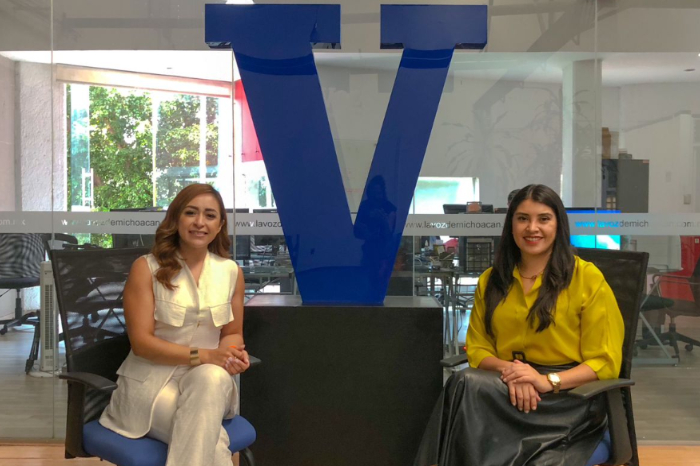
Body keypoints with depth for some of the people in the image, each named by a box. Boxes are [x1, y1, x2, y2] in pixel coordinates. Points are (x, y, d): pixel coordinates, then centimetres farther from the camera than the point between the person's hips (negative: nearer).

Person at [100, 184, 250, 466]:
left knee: (214, 377, -36)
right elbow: (141, 342, -13)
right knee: (213, 443, -31)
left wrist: (232, 352, -14)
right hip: (152, 381, -3)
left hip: (207, 382, 4)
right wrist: (204, 355, -24)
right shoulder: (146, 268, -8)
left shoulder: (231, 272, 2)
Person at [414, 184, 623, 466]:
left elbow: (604, 362, -3)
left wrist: (549, 381, -20)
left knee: (467, 385, -31)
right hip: (507, 387, 4)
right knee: (467, 382, -33)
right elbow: (477, 348, 9)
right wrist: (509, 369, -14)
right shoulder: (490, 280, 14)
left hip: (569, 393, -4)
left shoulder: (587, 278, 0)